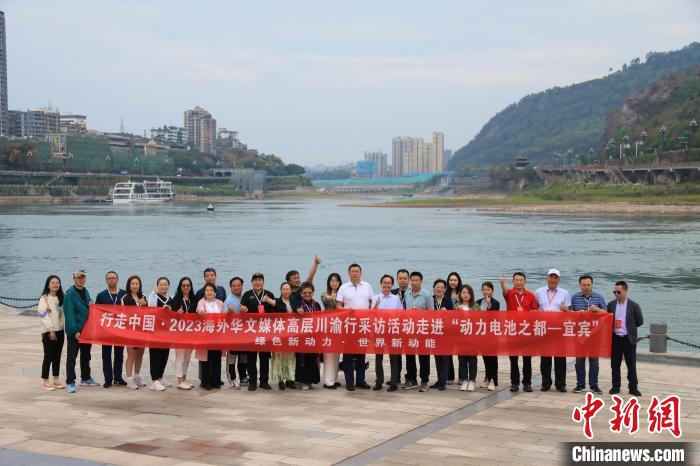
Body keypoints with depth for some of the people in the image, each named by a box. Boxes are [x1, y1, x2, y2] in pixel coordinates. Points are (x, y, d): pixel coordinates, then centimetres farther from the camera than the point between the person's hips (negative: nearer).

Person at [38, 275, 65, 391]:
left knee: (57, 357, 9)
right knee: (48, 357, -3)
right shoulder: (44, 299, -7)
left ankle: (56, 380, 17)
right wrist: (51, 330, -15)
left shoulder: (61, 298, 11)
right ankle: (45, 382, 3)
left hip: (59, 331, 5)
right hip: (48, 332, -5)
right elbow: (42, 315, -12)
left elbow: (63, 314, 11)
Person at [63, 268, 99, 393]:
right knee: (71, 357, -4)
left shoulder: (86, 292, 12)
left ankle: (85, 378, 29)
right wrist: (75, 331, -24)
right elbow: (69, 314, -19)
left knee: (86, 355, 17)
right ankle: (70, 382, -1)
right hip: (74, 332, -8)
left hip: (86, 330, 8)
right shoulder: (70, 294, -13)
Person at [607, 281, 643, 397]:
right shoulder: (611, 305, 5)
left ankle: (633, 387, 9)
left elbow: (640, 321, 2)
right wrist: (613, 327, -2)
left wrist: (629, 327, 5)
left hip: (629, 339, -3)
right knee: (615, 364, 7)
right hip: (615, 338, 3)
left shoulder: (633, 306, -4)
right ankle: (616, 386, 16)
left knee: (631, 364, 3)